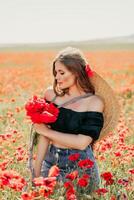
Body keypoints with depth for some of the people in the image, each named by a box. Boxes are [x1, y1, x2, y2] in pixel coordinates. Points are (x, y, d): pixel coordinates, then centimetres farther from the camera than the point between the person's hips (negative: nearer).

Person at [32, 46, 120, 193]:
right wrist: (36, 171, -6)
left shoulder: (94, 102, -10)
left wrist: (47, 131, -12)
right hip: (51, 162, 3)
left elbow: (82, 142, -18)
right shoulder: (53, 94, -1)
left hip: (80, 166, -3)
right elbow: (44, 134, -2)